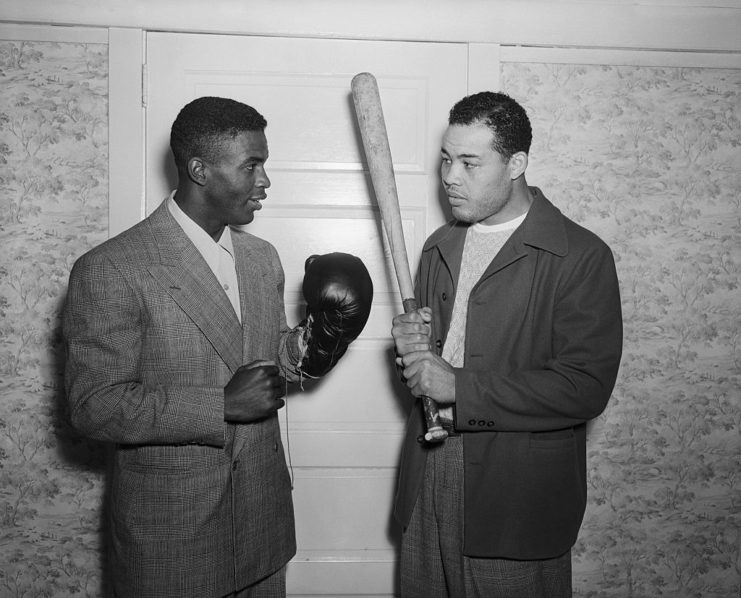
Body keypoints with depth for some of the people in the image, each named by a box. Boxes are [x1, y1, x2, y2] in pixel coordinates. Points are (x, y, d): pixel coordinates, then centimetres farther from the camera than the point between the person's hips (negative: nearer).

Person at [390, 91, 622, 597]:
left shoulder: (582, 257, -11)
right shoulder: (440, 246, 10)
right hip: (428, 490, 6)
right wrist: (413, 350, -6)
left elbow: (586, 387, -19)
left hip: (518, 502, -5)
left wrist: (459, 387, -20)